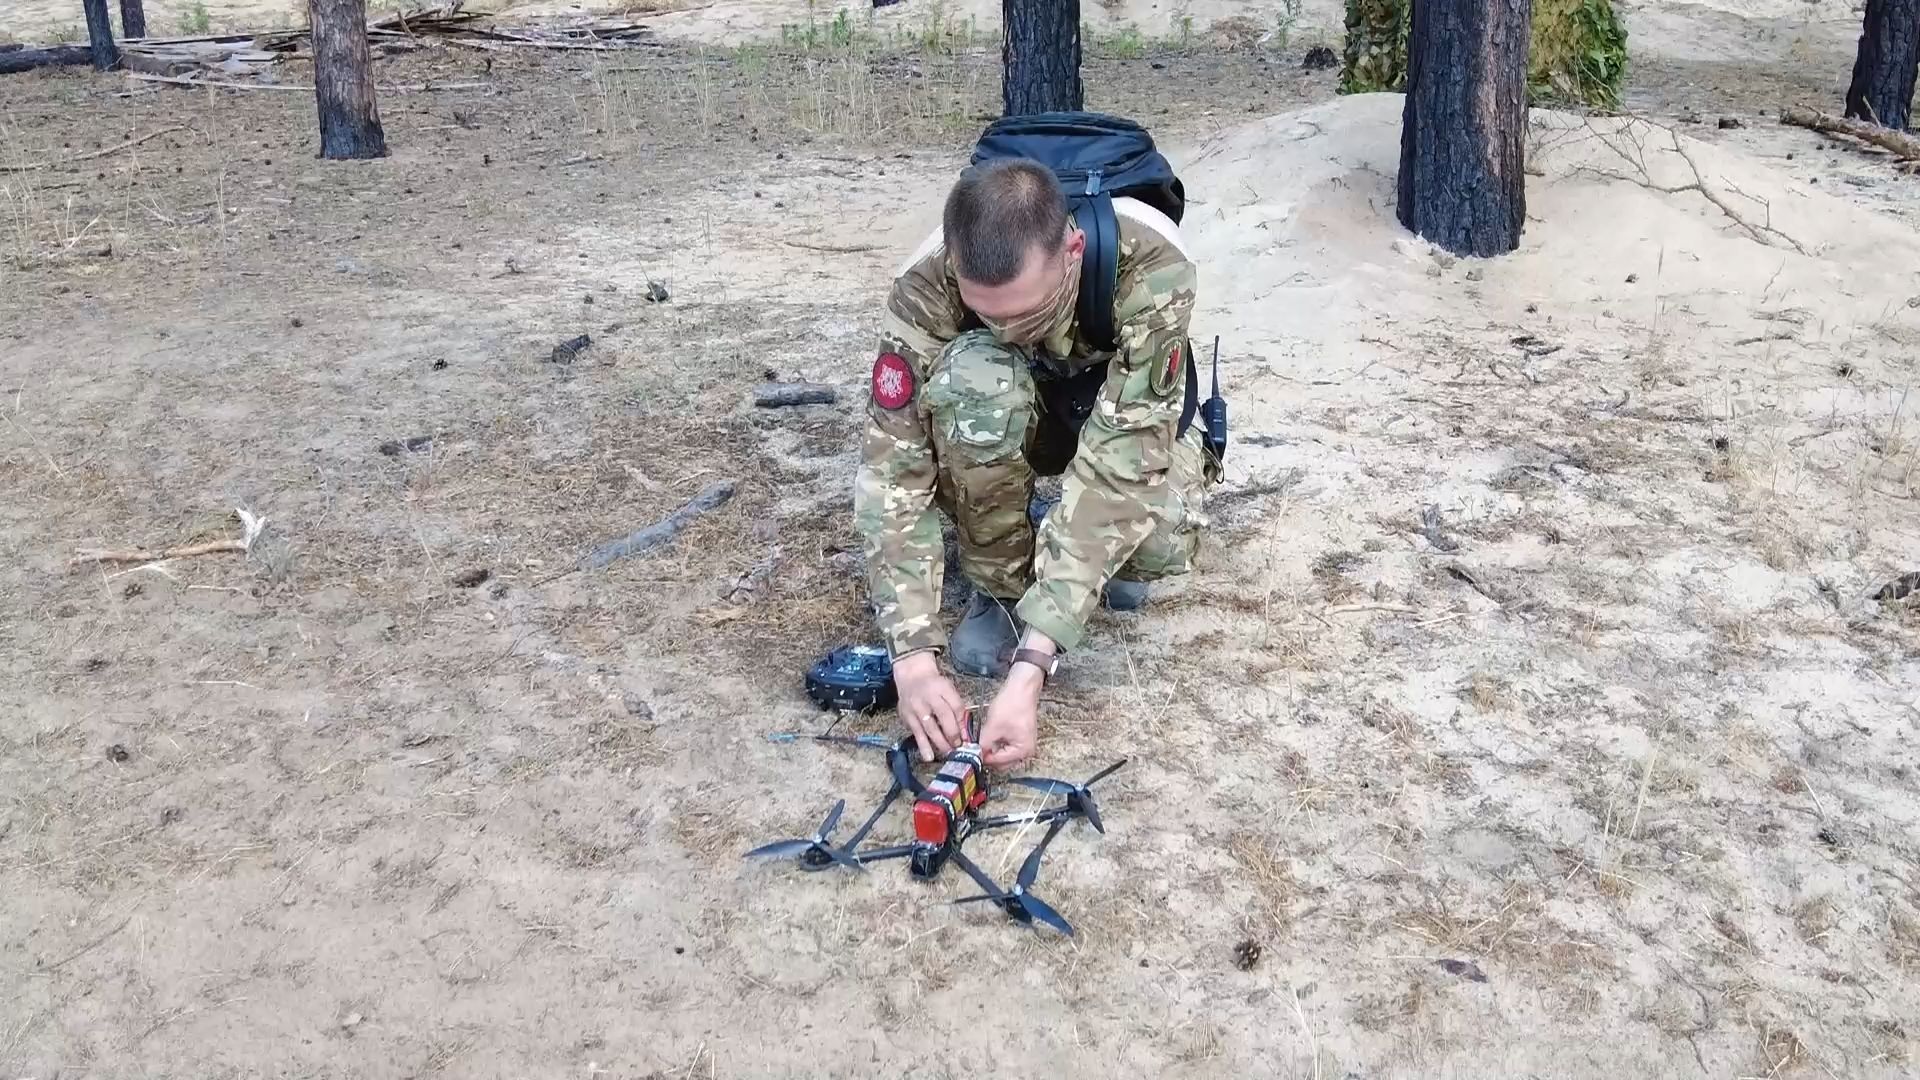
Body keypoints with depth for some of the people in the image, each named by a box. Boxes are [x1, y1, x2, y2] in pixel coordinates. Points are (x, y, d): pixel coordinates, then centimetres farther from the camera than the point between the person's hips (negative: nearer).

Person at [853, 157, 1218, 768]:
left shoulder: (1151, 269, -39)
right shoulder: (928, 285, -34)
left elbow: (1120, 465, -41)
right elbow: (893, 467, -33)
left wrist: (1031, 667, -47)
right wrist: (914, 657, -42)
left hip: (1123, 413, 0)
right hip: (1008, 417, 1)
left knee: (1164, 540, -33)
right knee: (972, 380, -36)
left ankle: (1107, 552, 5)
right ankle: (1000, 585, -11)